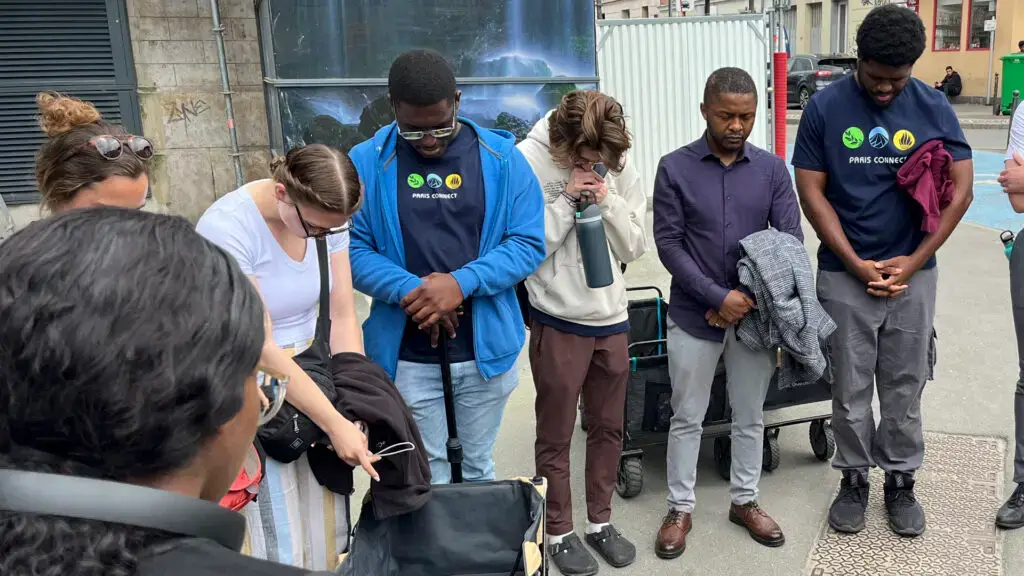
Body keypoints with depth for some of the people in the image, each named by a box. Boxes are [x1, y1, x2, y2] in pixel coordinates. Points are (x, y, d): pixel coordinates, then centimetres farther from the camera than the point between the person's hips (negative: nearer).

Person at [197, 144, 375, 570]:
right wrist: (335, 424, -23)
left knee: (324, 529, 11)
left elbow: (342, 317, -4)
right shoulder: (227, 229, -26)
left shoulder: (326, 215, -9)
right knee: (278, 540, 1)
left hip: (311, 373, 5)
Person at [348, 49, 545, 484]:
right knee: (425, 475, 13)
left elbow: (529, 243, -6)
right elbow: (350, 247, -7)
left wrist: (461, 282, -20)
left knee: (478, 469, 19)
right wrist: (409, 289, -22)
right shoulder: (366, 163, -4)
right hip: (406, 355, 0)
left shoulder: (501, 158, -4)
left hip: (485, 347, 1)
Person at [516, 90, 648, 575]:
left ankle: (600, 520, 37)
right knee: (556, 436, 10)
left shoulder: (620, 162, -1)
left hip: (612, 319, 5)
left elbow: (634, 246, 1)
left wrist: (608, 203, -15)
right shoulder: (528, 161, -14)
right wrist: (567, 199, -21)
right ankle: (559, 531, 29)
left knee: (609, 428, 18)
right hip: (557, 322, -4)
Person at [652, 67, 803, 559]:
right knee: (687, 418, 9)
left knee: (750, 416, 15)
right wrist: (719, 296, -17)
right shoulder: (674, 168, -6)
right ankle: (680, 508, 25)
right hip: (694, 316, -2)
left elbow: (791, 241, 0)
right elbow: (668, 243, -10)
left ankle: (745, 501, 34)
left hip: (755, 315, 2)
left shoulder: (772, 169, 1)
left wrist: (752, 300, -11)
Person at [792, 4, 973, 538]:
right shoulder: (825, 108, -6)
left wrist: (912, 262, -7)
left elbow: (959, 190, 0)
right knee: (851, 389, 9)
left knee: (904, 388, 11)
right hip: (845, 274, -1)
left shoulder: (934, 107, -2)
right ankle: (854, 478, 26)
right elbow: (811, 192, -5)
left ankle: (901, 481, 28)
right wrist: (856, 264, -10)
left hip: (912, 274, 1)